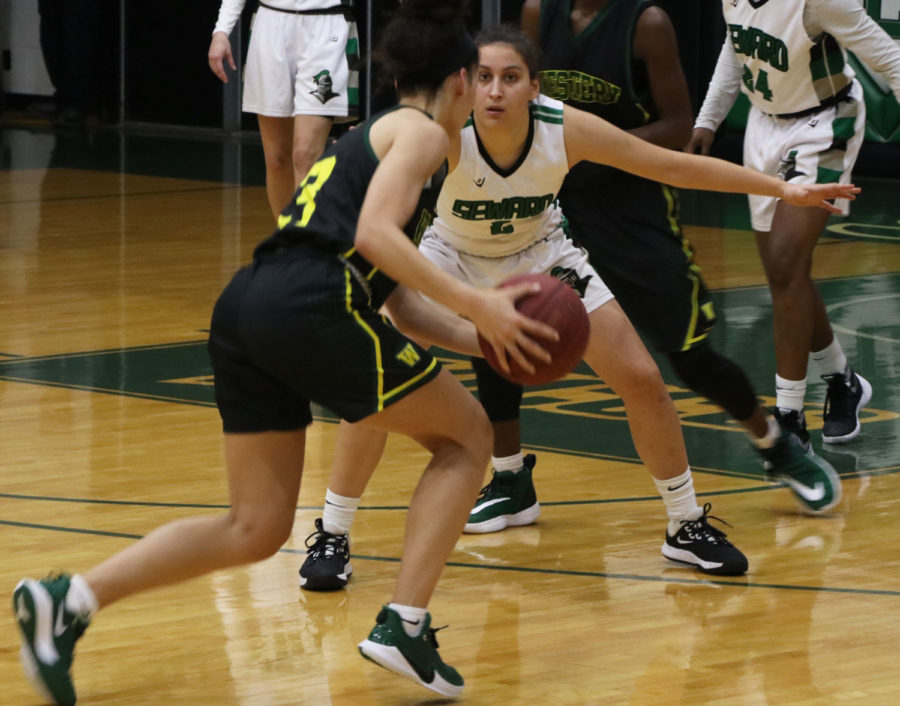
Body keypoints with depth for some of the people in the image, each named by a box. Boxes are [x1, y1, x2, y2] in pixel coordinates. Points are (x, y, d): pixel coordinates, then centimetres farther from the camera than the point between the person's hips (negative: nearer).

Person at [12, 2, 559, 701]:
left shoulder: (369, 136, 32)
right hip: (310, 307, -8)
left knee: (255, 529, 10)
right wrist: (476, 305, -11)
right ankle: (404, 625, 0)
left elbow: (401, 300, 30)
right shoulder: (422, 132, 5)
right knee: (466, 436, 12)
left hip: (245, 307, 8)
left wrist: (482, 338, 19)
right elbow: (375, 235, -13)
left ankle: (69, 599, -5)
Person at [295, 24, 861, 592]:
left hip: (541, 254, 2)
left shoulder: (565, 129, -29)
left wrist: (783, 189, -18)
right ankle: (332, 538, 0)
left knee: (642, 379, -2)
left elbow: (674, 166, -19)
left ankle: (687, 526, 19)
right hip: (453, 256, -2)